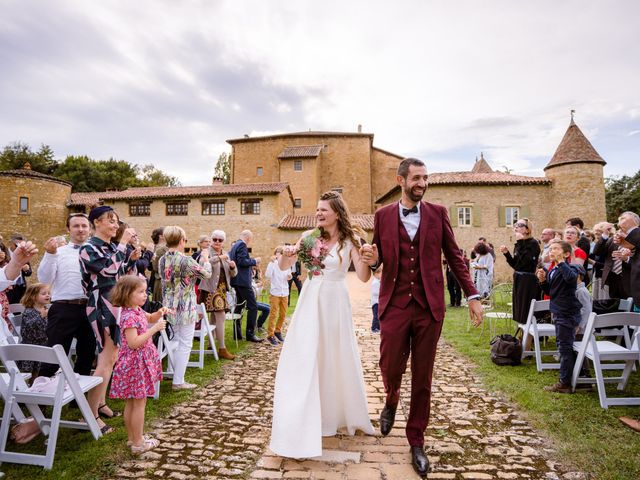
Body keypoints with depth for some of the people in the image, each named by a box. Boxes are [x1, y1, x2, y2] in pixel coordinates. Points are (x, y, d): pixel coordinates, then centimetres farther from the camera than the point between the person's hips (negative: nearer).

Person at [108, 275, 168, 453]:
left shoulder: (137, 310, 6)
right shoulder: (129, 316, -23)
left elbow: (150, 318, 26)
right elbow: (134, 343, -29)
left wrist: (159, 313, 5)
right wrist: (154, 329, -27)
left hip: (140, 362, 10)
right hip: (135, 363, -10)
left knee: (131, 403, 18)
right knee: (139, 403, 1)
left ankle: (133, 438, 30)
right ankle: (138, 443, 12)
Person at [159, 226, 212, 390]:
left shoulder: (162, 260, 2)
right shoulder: (185, 260, -20)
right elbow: (207, 273, -9)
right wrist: (205, 258, 8)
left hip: (169, 306, 8)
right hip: (185, 307, -7)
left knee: (175, 341, 21)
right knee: (185, 344, 3)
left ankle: (173, 373, 31)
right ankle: (178, 381, 9)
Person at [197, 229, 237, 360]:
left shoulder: (225, 255, 14)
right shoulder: (207, 252, -5)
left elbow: (233, 274, 13)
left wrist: (233, 267, -9)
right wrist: (219, 257, -34)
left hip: (221, 289, 7)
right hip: (211, 289, -7)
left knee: (214, 317, 14)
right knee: (220, 317, -11)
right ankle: (222, 349, -6)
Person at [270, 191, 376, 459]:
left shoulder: (349, 240, -5)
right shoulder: (310, 236, 2)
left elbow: (364, 277, -13)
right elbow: (284, 267, 3)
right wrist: (286, 254, -17)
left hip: (334, 304, -2)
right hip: (309, 302, 2)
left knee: (337, 361, 13)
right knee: (303, 363, 1)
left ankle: (342, 416, 40)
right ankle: (301, 429, 15)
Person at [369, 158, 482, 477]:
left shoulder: (438, 213, 4)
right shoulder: (383, 215, 4)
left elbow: (454, 256, 6)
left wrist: (472, 295, 1)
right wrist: (373, 259, -14)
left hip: (429, 306, 0)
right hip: (394, 305, 0)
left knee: (422, 378, 8)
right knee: (391, 367, 3)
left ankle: (416, 440, 27)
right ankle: (391, 401, 40)